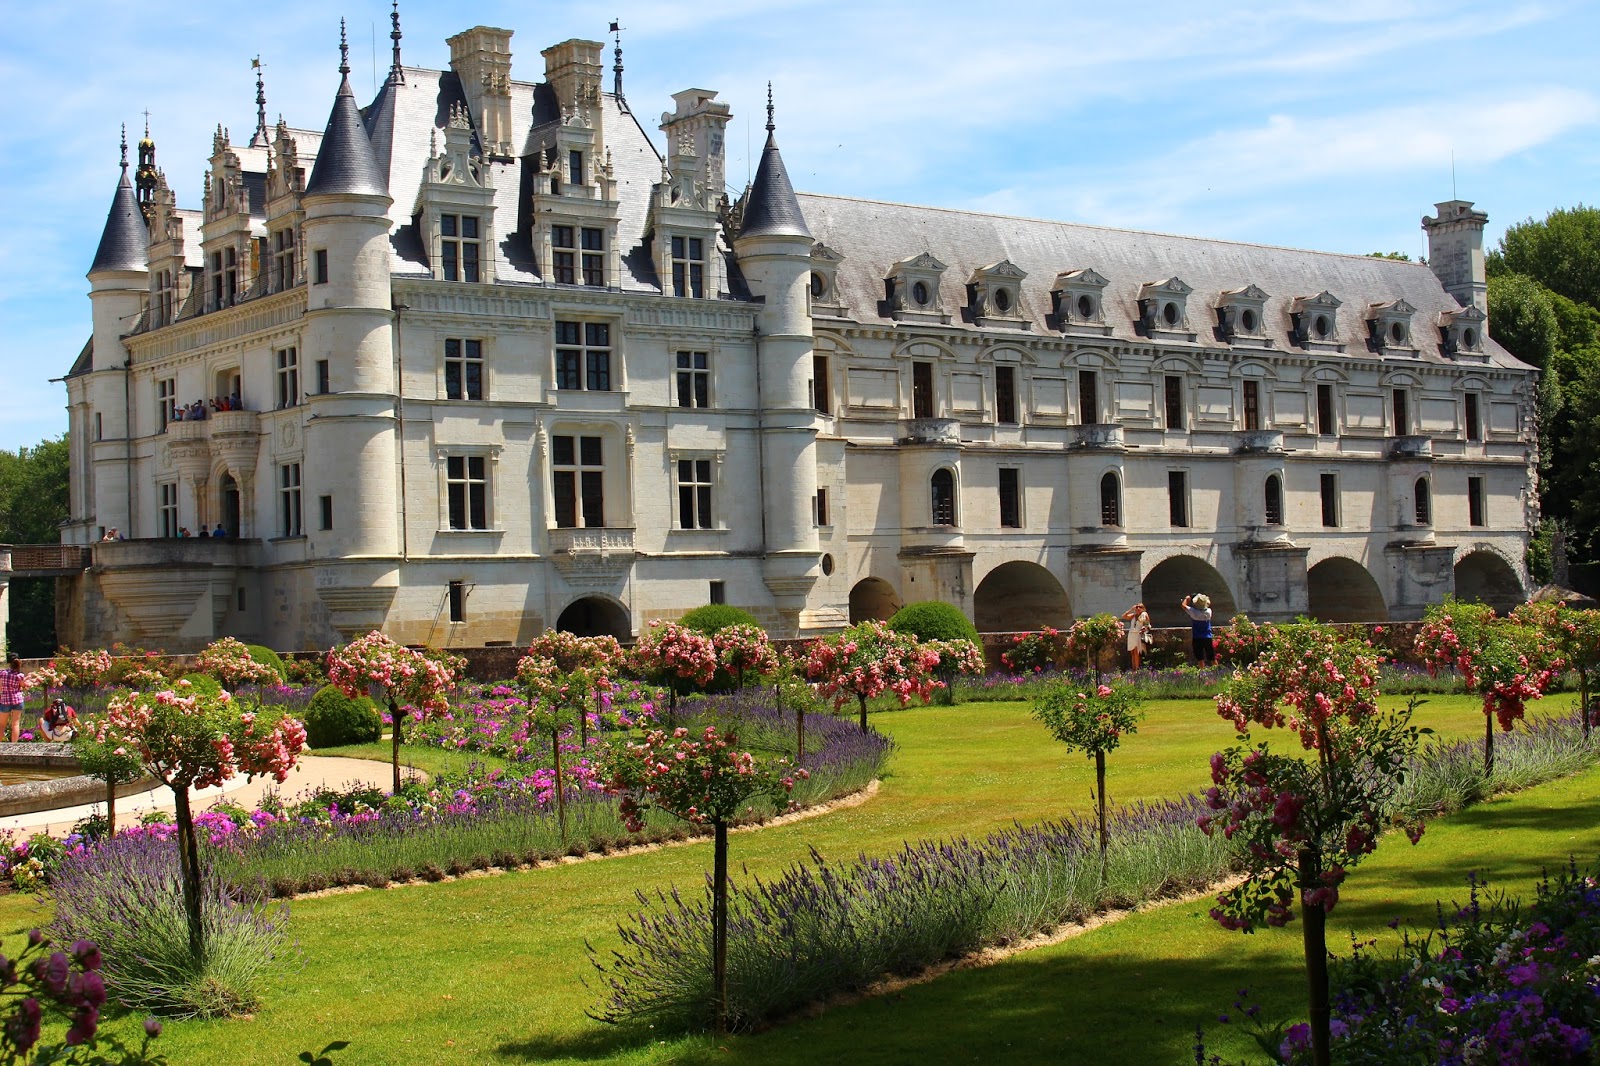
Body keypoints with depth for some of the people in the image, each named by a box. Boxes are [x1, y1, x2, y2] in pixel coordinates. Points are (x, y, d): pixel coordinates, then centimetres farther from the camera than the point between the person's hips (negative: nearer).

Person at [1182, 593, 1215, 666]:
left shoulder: (1194, 612, -15)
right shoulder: (1208, 611, -6)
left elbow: (1184, 605, 1)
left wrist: (1187, 599, 18)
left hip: (1197, 638, -3)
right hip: (1208, 638, 3)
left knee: (1200, 660, 2)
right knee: (1212, 658, 8)